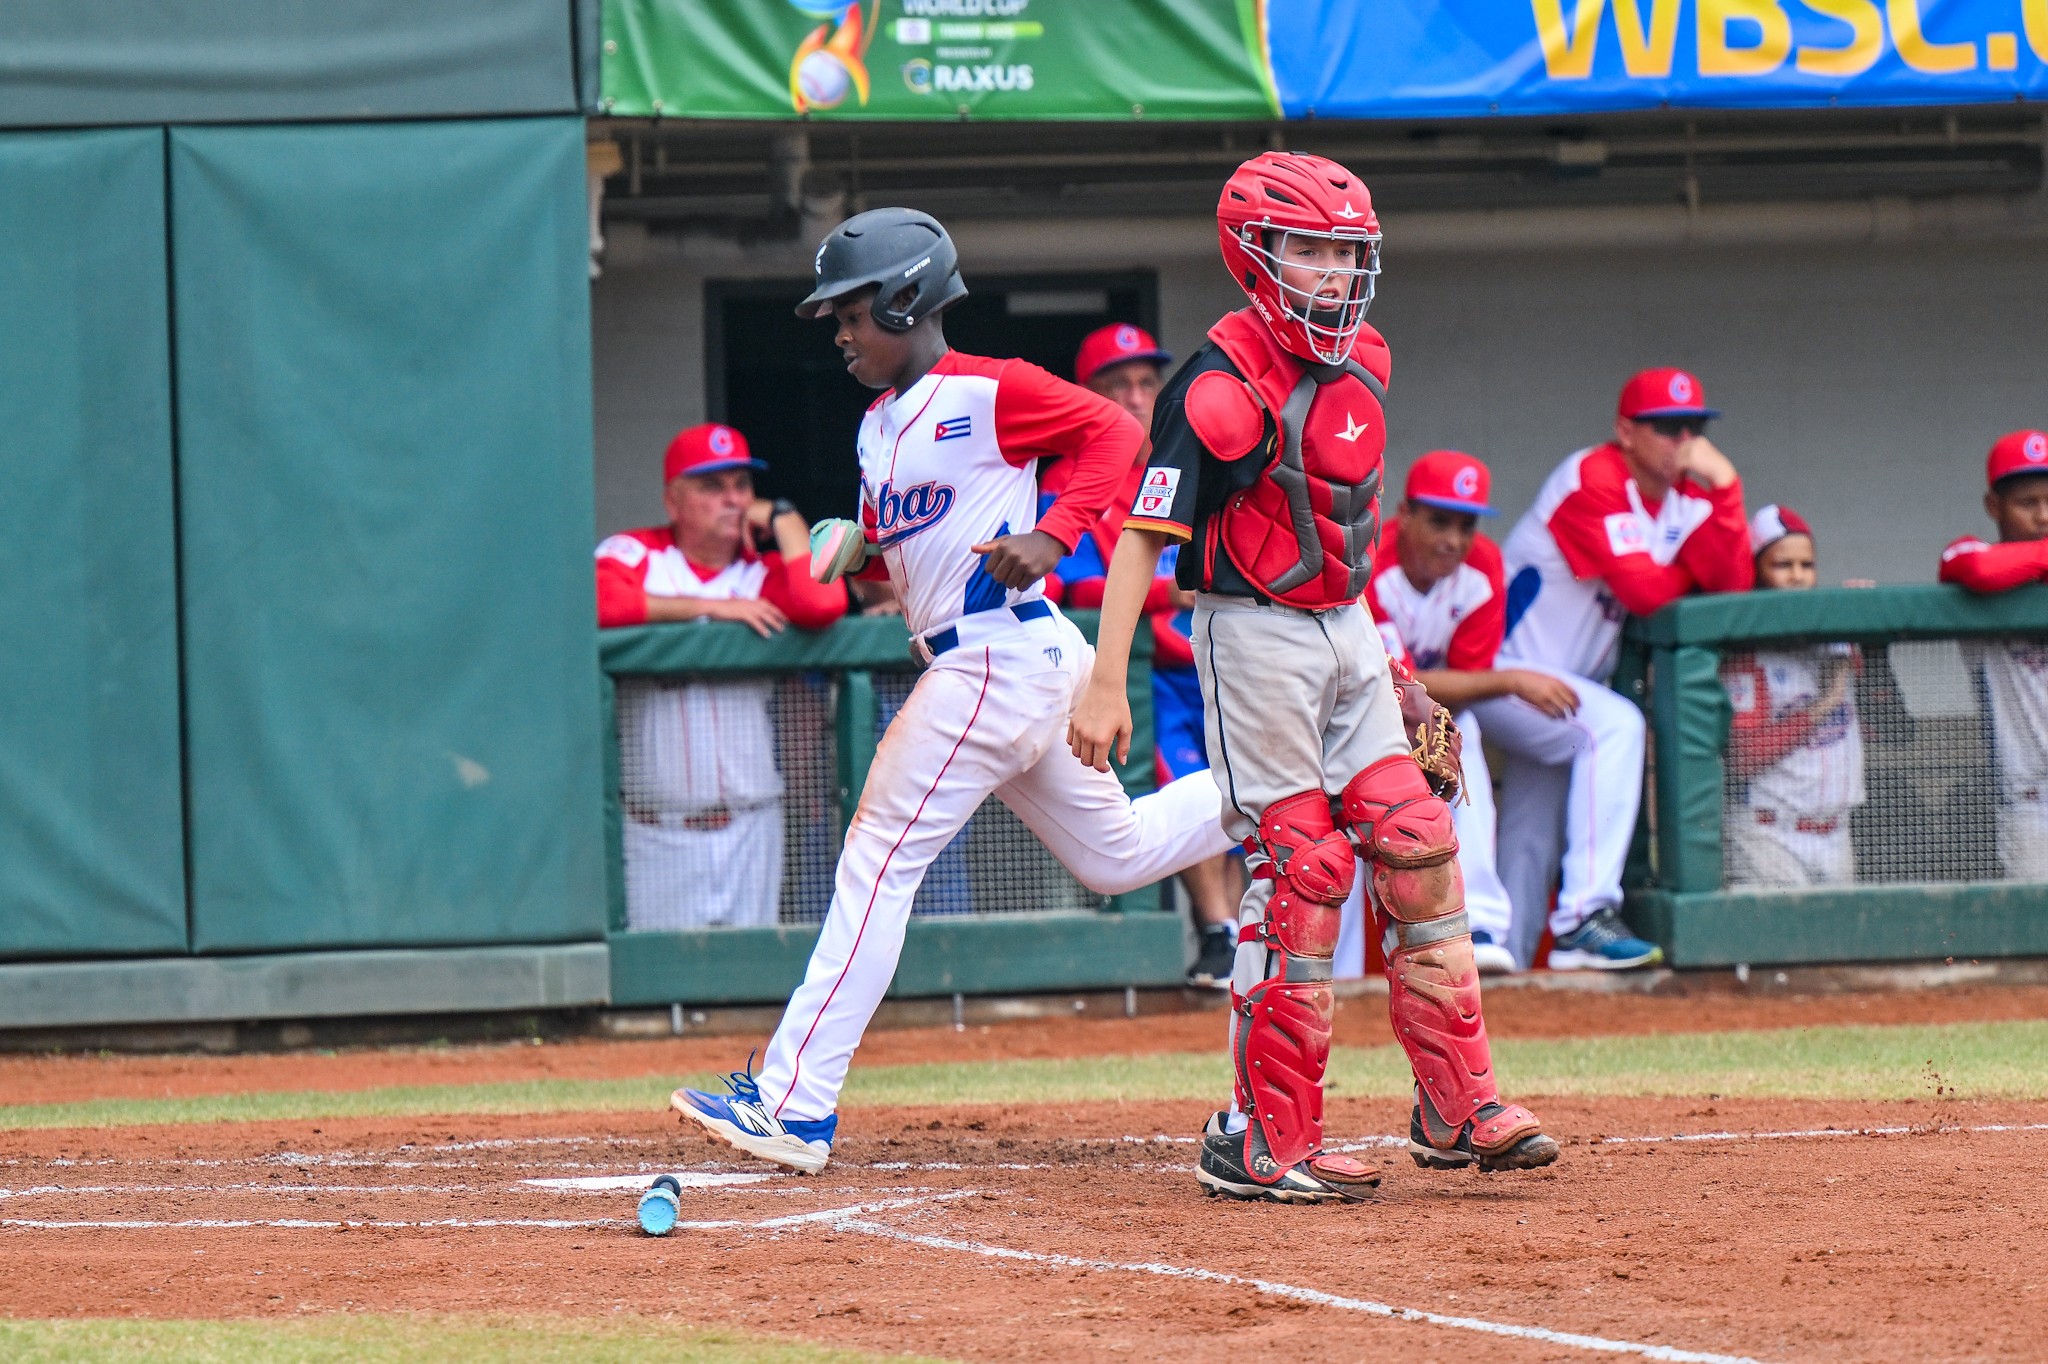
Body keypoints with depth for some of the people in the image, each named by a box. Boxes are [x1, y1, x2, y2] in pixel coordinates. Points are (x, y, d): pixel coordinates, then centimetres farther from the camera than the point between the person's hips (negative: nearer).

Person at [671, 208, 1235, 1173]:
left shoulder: (991, 391, -10)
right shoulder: (880, 423, 18)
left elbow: (1114, 433, -11)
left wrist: (1050, 535, -21)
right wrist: (854, 550, 3)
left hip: (1001, 655, -10)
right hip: (971, 666, 10)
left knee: (877, 862, -12)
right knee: (1116, 855, 19)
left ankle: (795, 1104, -13)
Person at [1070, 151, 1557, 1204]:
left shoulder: (1361, 361, 7)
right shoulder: (1226, 387, -18)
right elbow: (1146, 532, -20)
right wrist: (1107, 684, -26)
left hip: (1346, 632, 8)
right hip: (1254, 635, -8)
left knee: (1420, 856, 4)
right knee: (1299, 876, -8)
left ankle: (1456, 1107, 11)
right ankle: (1261, 1145, -3)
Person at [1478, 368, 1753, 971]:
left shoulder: (1685, 496, 6)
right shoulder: (1593, 481, -20)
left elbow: (1733, 583, -7)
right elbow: (1646, 591, -26)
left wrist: (1724, 487, -15)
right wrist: (1689, 569, -4)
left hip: (1559, 688, 9)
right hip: (1499, 670, -9)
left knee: (1534, 842, 12)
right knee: (1614, 724, -30)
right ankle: (1584, 918, -36)